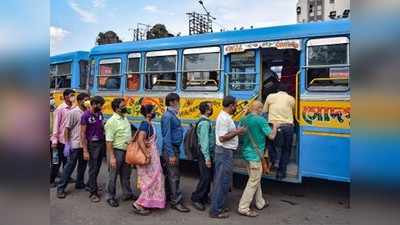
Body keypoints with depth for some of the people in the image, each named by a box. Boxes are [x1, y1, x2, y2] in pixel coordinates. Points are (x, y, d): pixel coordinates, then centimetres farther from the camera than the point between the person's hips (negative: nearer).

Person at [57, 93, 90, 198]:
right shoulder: (73, 112, -10)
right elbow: (67, 128, -9)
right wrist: (67, 144, -12)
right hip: (75, 144, -5)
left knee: (82, 165, 15)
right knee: (70, 166, 0)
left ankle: (80, 183, 31)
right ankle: (61, 188, 11)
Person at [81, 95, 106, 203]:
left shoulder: (100, 114, 4)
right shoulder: (86, 115, -13)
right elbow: (83, 134, -13)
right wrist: (85, 151, -15)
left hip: (101, 142, 6)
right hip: (92, 144, -6)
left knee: (97, 167, 15)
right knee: (93, 168, 3)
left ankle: (89, 185, 35)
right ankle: (93, 192, 15)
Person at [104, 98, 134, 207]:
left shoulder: (125, 118, 7)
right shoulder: (112, 121, -16)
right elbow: (109, 141, -19)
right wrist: (112, 157, -21)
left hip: (126, 151, 7)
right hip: (117, 151, -7)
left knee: (126, 174, 18)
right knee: (113, 175, 7)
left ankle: (127, 194, 32)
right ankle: (110, 197, 23)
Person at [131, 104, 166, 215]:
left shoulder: (149, 124, 10)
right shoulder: (145, 124, -19)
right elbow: (140, 140, -30)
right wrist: (146, 154, -27)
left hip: (152, 156, 9)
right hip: (149, 157, -9)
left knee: (152, 180, 16)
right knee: (150, 181, -2)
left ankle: (148, 202, 28)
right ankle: (138, 204, 6)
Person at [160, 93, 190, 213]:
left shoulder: (173, 115, 11)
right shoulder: (167, 116, -17)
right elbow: (167, 136, -20)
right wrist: (171, 154, -21)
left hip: (174, 148, 9)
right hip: (170, 149, -9)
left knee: (170, 174, 18)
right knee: (174, 176, -3)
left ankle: (168, 196, 30)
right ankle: (176, 201, 5)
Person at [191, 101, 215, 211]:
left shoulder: (206, 122, 12)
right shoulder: (204, 123, -18)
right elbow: (204, 141, -21)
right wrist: (207, 158, -20)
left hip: (208, 153, 10)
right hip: (205, 154, -10)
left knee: (208, 177, 16)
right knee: (205, 177, -5)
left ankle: (204, 197, 28)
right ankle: (196, 199, 7)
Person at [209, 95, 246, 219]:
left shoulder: (224, 116, 12)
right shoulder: (225, 118, -20)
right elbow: (222, 138, -24)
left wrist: (236, 131, 12)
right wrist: (237, 132, -17)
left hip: (224, 151, 11)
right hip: (225, 152, -11)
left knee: (220, 180, 17)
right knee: (223, 181, -2)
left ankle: (217, 206, 28)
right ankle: (216, 211, 8)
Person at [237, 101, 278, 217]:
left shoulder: (244, 119, 6)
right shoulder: (260, 120, -16)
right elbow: (271, 136, -13)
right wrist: (275, 126, 4)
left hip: (247, 152, 8)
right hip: (255, 154, -8)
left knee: (256, 179, 20)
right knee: (253, 181, 1)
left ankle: (260, 203, 34)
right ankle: (243, 208, 5)